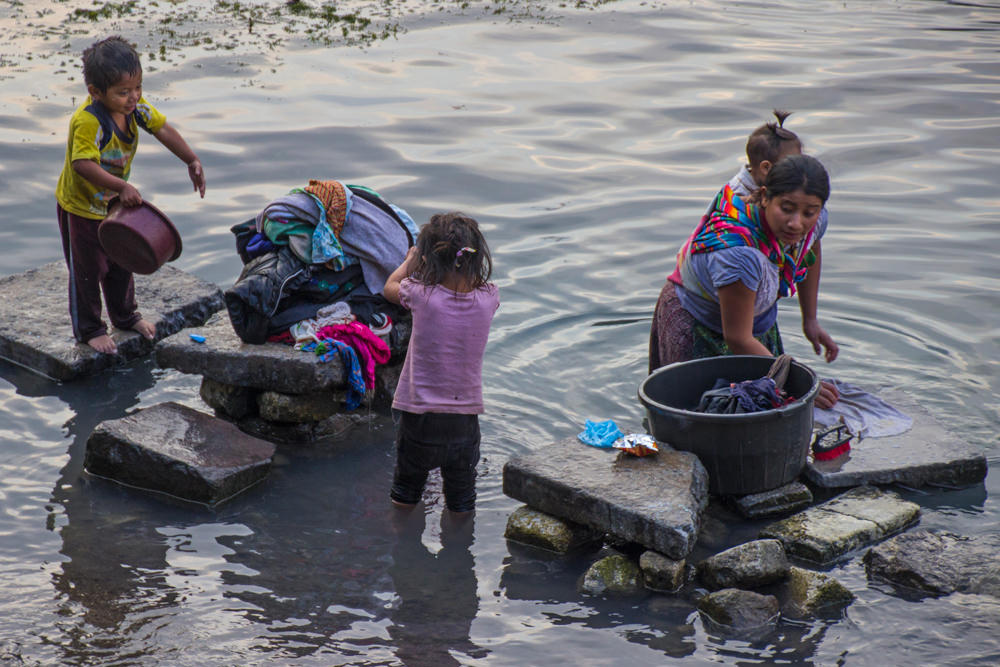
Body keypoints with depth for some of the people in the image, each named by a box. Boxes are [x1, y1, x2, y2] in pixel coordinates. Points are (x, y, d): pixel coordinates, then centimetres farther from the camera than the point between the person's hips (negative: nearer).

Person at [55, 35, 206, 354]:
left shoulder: (135, 107, -13)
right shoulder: (87, 121, -35)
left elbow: (163, 129, -3)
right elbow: (83, 164, -42)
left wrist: (192, 161, -10)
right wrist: (122, 187, -47)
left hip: (114, 204, 7)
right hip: (81, 208, -7)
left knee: (121, 262, 22)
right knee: (87, 270, 8)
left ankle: (125, 315, 43)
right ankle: (88, 329, 25)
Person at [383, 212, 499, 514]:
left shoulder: (423, 296, -17)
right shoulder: (488, 298, -11)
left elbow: (390, 287, 7)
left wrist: (410, 261, 23)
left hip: (418, 416, -2)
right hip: (465, 418, 2)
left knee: (404, 499, 20)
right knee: (462, 503, 19)